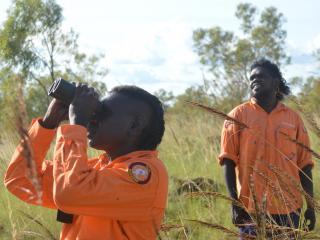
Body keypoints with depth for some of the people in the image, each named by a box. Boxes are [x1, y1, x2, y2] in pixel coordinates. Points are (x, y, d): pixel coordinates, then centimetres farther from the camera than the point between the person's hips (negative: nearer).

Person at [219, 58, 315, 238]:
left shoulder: (293, 118, 8)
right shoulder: (238, 115, 2)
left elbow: (304, 165, 9)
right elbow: (229, 161, -1)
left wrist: (310, 207, 6)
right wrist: (235, 203, -9)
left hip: (289, 210, 2)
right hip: (251, 209, -2)